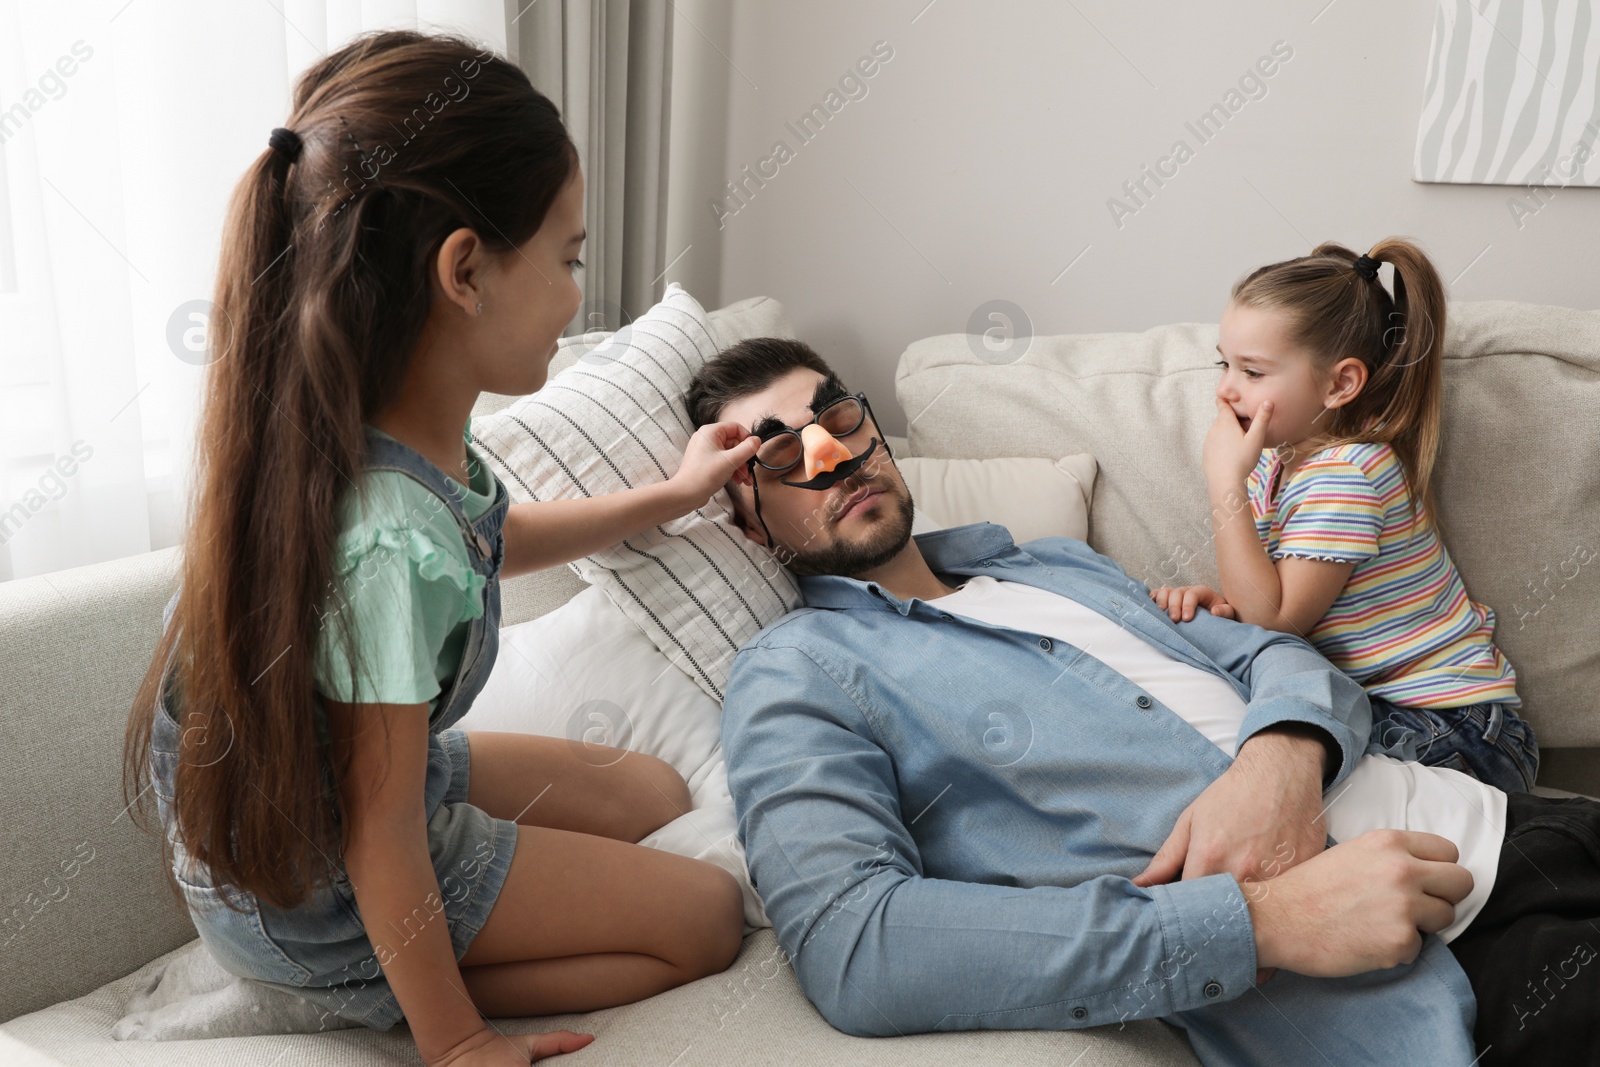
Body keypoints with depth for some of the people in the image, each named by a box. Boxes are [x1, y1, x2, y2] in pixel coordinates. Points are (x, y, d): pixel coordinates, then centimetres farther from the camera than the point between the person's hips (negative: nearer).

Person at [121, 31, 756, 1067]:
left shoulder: (406, 433, -11)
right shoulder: (392, 548, -39)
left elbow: (490, 539, 13)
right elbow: (381, 845, -27)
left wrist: (670, 495, 18)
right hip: (314, 892, -8)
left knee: (651, 794, 18)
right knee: (710, 915, 1)